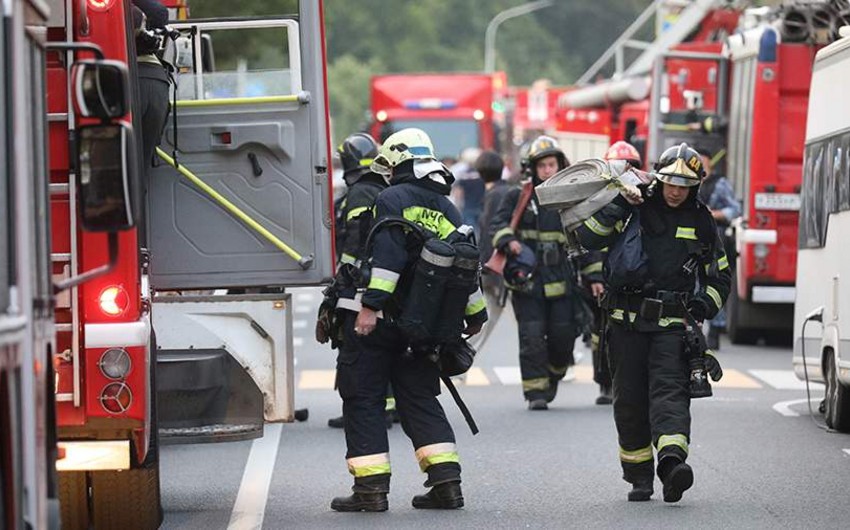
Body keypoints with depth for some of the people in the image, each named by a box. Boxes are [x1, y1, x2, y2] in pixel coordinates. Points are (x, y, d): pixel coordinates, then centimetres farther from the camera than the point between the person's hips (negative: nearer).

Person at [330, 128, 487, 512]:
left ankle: (371, 487, -3)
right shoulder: (448, 210, 14)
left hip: (374, 322, -6)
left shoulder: (393, 199, -7)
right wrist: (476, 313, 31)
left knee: (363, 399, 1)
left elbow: (387, 255, -20)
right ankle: (446, 481, 4)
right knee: (418, 399, 14)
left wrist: (371, 304, -26)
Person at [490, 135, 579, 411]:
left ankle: (553, 377, 28)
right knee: (532, 336, -7)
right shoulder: (518, 196, 5)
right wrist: (509, 241, -21)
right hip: (527, 279, -2)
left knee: (563, 335, 1)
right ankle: (535, 391, 0)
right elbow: (497, 224, -2)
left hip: (560, 279, 2)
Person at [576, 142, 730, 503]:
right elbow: (588, 237, -7)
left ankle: (672, 461, -35)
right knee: (630, 399, 3)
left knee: (669, 389, -18)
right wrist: (618, 205, -15)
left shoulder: (700, 222, 9)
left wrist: (705, 305, 3)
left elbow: (720, 274, 20)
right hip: (627, 322, 0)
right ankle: (639, 475, 13)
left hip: (672, 324, 0)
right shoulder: (633, 210, 3)